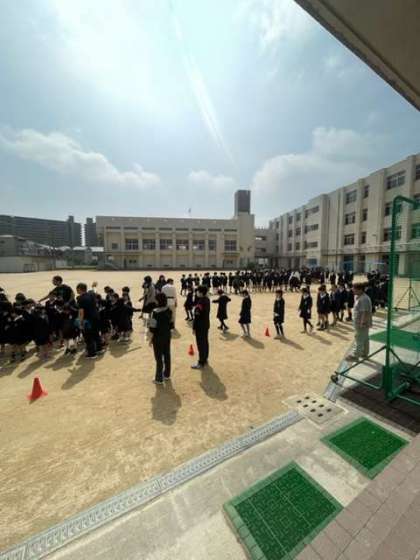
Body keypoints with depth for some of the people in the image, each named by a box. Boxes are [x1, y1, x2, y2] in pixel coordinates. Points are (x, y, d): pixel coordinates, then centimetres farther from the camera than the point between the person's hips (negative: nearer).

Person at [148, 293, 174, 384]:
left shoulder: (155, 312, -22)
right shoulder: (169, 310, -4)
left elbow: (153, 327, -18)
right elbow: (171, 323, 5)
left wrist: (151, 339, -7)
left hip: (158, 337, -6)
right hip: (167, 336, 6)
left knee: (159, 357, 7)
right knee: (167, 355, 18)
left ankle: (159, 379, 19)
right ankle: (166, 374, 35)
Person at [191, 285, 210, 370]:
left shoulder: (200, 302, -25)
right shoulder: (207, 299, 3)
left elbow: (197, 316, -22)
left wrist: (194, 327, -16)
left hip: (200, 326, -9)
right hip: (206, 325, 9)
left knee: (201, 344, 1)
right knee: (205, 342, 20)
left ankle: (201, 363, 12)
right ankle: (205, 359, 35)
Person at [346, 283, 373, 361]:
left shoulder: (364, 299, -25)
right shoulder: (359, 297, 8)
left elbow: (365, 313, -27)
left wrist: (362, 323, -24)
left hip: (361, 324, -10)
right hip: (360, 323, 10)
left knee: (359, 340, 0)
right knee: (365, 339, 20)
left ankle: (355, 355, 10)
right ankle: (365, 353, 34)